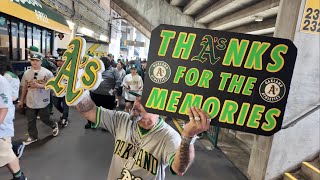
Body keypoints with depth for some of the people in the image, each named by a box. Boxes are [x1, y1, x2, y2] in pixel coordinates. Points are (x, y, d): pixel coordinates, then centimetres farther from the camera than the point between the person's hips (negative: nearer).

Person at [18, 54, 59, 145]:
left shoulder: (47, 73, -9)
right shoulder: (27, 73, 3)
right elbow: (24, 87, 10)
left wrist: (38, 85, -24)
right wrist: (21, 100, 13)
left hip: (43, 101, -4)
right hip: (30, 102, 4)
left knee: (45, 119, 8)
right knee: (31, 121, 11)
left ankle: (54, 125, 38)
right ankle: (32, 136, 29)